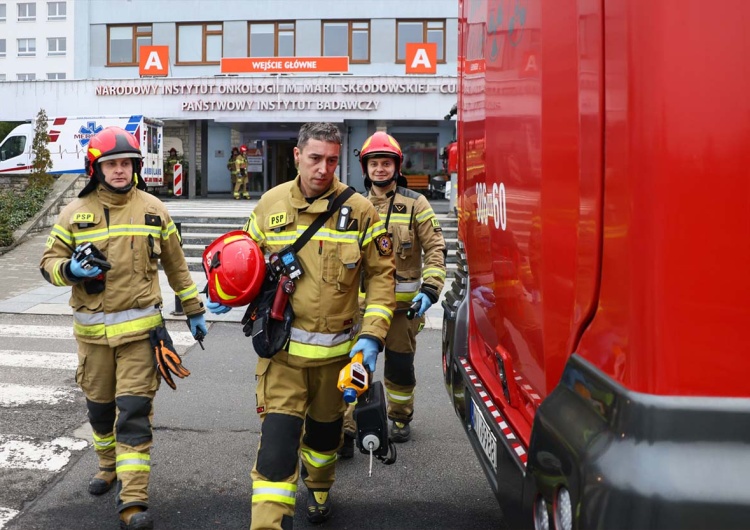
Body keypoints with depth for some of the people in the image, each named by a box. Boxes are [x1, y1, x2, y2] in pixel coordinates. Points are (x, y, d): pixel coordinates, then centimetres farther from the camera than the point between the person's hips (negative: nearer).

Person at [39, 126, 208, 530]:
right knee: (100, 407, 16)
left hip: (139, 327, -2)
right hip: (92, 330, 2)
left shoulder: (152, 209, 3)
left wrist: (194, 310, 14)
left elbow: (175, 265, 11)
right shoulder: (75, 213, 2)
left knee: (134, 412, -9)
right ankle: (110, 467, 43)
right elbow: (49, 262, 5)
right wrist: (70, 270, -18)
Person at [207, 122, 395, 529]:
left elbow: (382, 274, -2)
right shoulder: (270, 205, -2)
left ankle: (318, 488, 51)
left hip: (336, 348, 1)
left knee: (325, 428, 21)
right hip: (283, 347, -1)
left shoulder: (359, 210, -6)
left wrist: (372, 335, -10)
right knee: (278, 437, -10)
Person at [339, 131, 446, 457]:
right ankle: (345, 432, -3)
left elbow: (435, 249, -2)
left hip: (404, 304, -1)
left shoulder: (415, 204, 0)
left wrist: (429, 290, -13)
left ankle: (400, 418, 34)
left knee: (400, 366, 10)